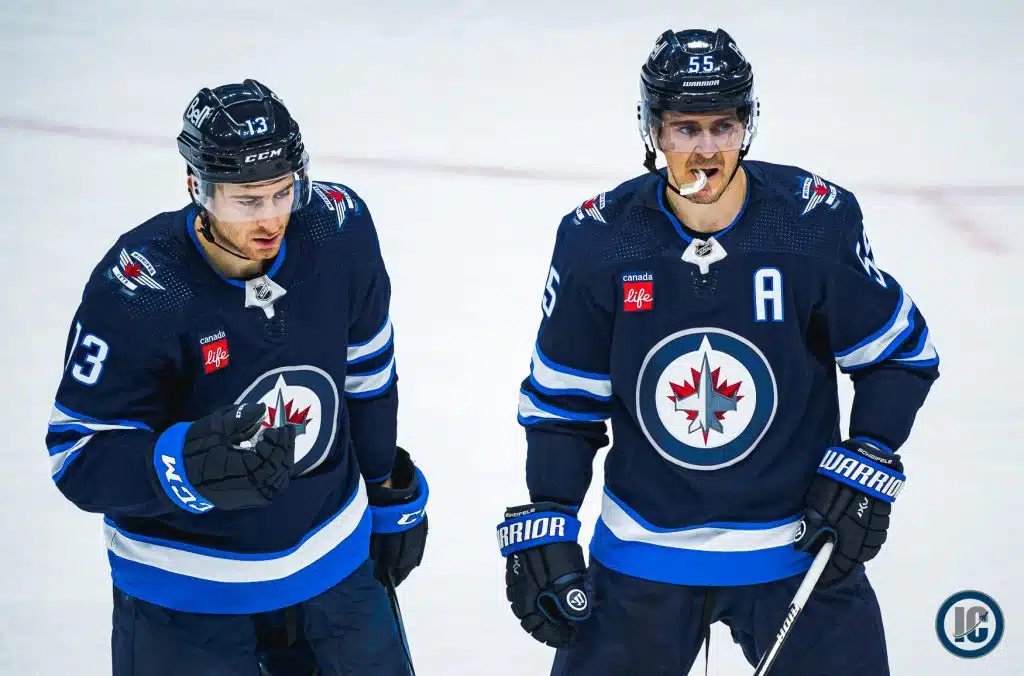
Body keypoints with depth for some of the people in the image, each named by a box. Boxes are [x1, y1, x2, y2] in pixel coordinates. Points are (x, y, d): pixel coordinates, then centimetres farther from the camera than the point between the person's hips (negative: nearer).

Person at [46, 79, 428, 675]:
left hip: (334, 557, 4)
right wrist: (187, 466, -39)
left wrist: (390, 491, 15)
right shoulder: (136, 291, -26)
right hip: (185, 592, -4)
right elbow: (78, 457, -22)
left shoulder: (338, 228, -13)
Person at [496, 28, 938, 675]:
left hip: (798, 544, -1)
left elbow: (901, 353, 1)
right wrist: (543, 526, -3)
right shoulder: (596, 240, -9)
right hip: (642, 555, 1)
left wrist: (866, 467, -9)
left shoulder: (820, 224, -11)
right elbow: (562, 398, 1)